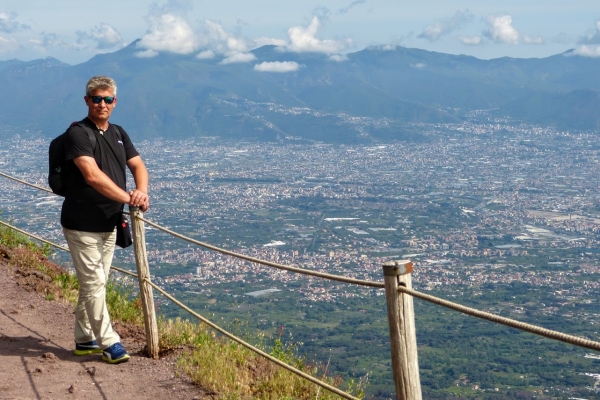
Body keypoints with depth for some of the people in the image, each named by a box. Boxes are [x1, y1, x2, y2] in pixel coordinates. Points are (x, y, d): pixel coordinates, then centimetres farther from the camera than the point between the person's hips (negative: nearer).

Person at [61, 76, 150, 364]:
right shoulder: (77, 133, -13)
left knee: (93, 283, 14)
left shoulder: (118, 134, 12)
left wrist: (142, 191, -15)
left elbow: (138, 166, 7)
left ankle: (85, 340, 24)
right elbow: (93, 176, -25)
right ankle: (109, 343, 1)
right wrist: (128, 198, -27)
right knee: (94, 283, -4)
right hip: (82, 224, -8)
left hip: (109, 223, 8)